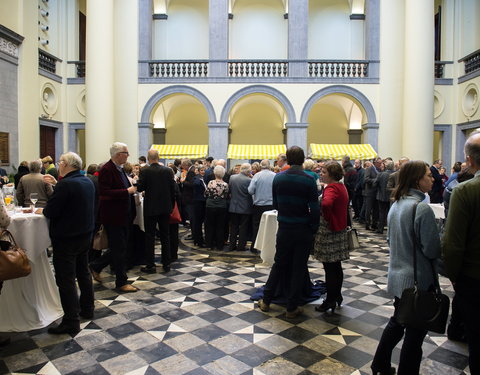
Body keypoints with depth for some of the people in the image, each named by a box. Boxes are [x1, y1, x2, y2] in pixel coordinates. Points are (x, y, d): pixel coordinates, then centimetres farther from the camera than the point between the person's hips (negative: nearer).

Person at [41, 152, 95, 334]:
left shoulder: (65, 184, -21)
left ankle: (71, 321, 4)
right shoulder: (88, 182, 6)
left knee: (66, 279, -1)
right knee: (83, 272, 20)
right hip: (85, 235, 9)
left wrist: (42, 210, 1)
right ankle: (87, 309, 33)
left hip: (65, 239, -9)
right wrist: (56, 185, 13)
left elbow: (50, 212, -21)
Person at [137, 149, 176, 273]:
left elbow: (139, 188, -11)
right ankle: (166, 264, 18)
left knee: (150, 236, 6)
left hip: (150, 208, -3)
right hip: (165, 207, 3)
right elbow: (173, 189, 0)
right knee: (165, 236, 12)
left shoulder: (145, 171, -11)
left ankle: (150, 265, 10)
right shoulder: (168, 171, -3)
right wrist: (172, 205, 10)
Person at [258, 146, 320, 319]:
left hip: (284, 228, 3)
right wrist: (313, 229, -2)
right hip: (303, 230, -3)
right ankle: (292, 308, 19)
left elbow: (275, 204, 5)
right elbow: (315, 209, -14)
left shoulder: (278, 178, -3)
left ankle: (266, 301, 26)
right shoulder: (308, 180, -13)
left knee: (279, 264, 18)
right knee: (298, 269, 9)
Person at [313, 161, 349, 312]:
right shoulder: (341, 186, 11)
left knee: (329, 268, 0)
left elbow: (326, 203, -39)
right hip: (339, 230, 10)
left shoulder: (331, 188, -18)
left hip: (329, 232, -10)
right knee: (336, 266, 18)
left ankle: (330, 300, 10)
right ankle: (337, 295, 31)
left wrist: (328, 219, -23)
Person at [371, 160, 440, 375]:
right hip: (417, 280, -8)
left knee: (397, 322, 24)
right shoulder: (422, 209, -22)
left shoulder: (396, 205, 4)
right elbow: (432, 249, -18)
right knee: (415, 333, 8)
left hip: (397, 276, 9)